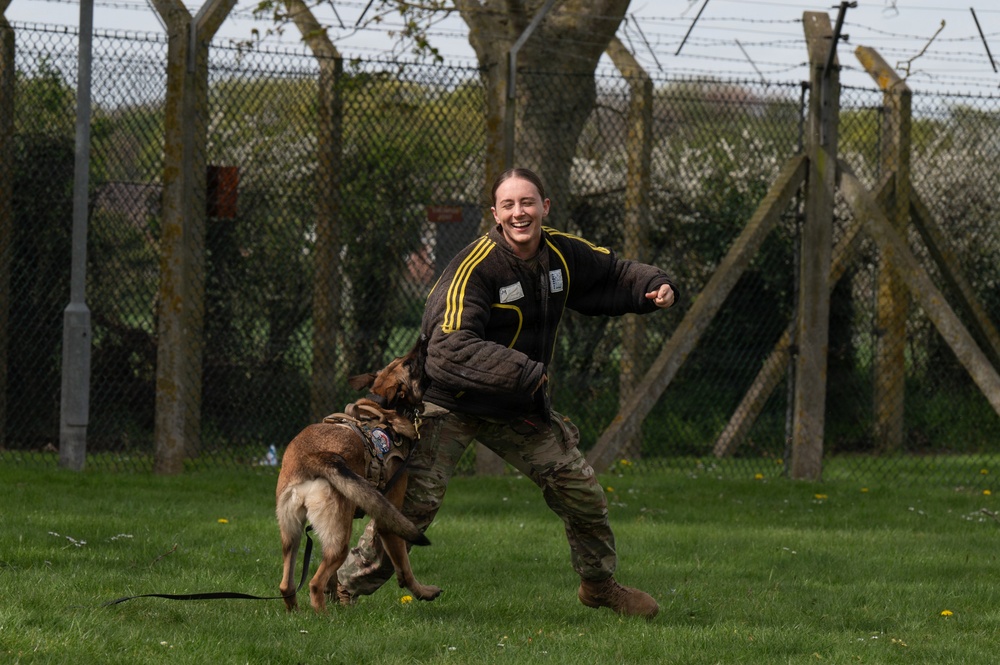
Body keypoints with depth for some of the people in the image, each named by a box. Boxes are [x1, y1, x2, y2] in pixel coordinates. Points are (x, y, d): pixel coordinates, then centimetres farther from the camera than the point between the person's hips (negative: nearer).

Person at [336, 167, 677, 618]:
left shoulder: (563, 254, -3)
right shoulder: (474, 267, -24)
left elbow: (613, 273, 18)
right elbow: (450, 345, -34)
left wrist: (654, 286, -4)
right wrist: (524, 373, -38)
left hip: (521, 410, 6)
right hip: (449, 402, -6)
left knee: (582, 491, 9)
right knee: (414, 500, -17)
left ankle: (599, 585, 31)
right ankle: (346, 588, -5)